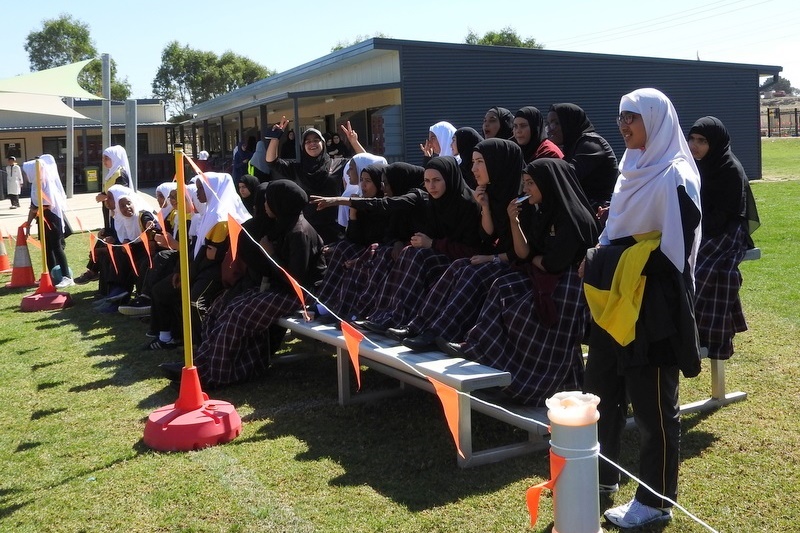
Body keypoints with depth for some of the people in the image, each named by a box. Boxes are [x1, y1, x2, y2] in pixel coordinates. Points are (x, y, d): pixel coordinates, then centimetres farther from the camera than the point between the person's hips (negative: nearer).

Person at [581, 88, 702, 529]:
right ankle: (601, 475, 34)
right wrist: (598, 263, 9)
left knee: (652, 404, 2)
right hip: (615, 299, 9)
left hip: (652, 303, -9)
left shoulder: (674, 176, -14)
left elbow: (678, 248, -17)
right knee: (600, 389, 17)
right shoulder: (633, 168, 12)